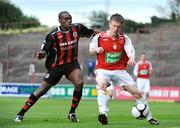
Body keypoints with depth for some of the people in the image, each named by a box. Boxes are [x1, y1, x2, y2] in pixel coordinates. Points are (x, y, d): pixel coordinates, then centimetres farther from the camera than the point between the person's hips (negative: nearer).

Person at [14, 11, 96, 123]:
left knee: (79, 83, -24)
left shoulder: (77, 28, -5)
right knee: (42, 89, -2)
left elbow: (89, 32, 15)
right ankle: (21, 113, 9)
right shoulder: (53, 35, -17)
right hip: (56, 65, -3)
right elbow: (44, 50, -16)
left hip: (72, 63, 3)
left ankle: (72, 113, -7)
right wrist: (42, 54, -37)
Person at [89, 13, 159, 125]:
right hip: (103, 70, -2)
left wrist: (132, 58, -41)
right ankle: (103, 113, -45)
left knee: (136, 92, -2)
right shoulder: (99, 37, -3)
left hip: (119, 70, 2)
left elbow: (131, 50, -17)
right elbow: (91, 51, 3)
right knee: (101, 84, -36)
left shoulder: (125, 39, -1)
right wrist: (96, 49, -22)